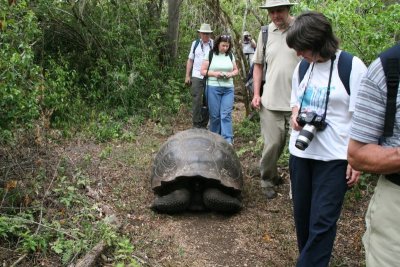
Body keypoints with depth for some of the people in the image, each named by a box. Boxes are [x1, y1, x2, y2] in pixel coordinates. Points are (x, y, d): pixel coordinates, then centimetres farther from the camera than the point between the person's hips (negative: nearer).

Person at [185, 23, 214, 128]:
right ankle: (196, 125, 4)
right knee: (196, 101, -3)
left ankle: (204, 125, 17)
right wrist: (187, 76, 6)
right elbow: (190, 60, 10)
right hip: (197, 77, 1)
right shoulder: (195, 44, 7)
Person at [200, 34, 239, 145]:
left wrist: (231, 74, -7)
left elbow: (236, 70, 16)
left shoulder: (231, 55, 9)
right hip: (213, 88, -2)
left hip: (228, 89, 2)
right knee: (215, 114, 4)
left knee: (226, 115, -5)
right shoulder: (210, 55, 0)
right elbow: (203, 71, -1)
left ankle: (228, 140, -7)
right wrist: (214, 74, -16)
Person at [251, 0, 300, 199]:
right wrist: (256, 93, 7)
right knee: (272, 144, 5)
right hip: (271, 101, 2)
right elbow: (258, 65, 16)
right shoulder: (265, 33, 7)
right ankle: (268, 180, 25)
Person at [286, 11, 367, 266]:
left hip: (334, 158, -6)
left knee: (322, 221, -5)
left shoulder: (352, 66, -11)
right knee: (302, 214, 13)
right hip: (300, 152, 6)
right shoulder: (302, 67, 6)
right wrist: (295, 116, -3)